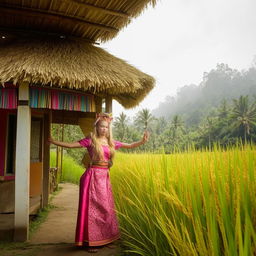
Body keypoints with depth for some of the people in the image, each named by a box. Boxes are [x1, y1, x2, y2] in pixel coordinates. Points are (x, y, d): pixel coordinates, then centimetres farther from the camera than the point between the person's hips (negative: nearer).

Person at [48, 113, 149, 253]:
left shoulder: (111, 142, 9)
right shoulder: (90, 140, -4)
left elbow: (130, 146, 14)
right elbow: (70, 145, -4)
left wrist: (143, 141, 3)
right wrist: (54, 142, -12)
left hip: (104, 178, 5)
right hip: (93, 177, -5)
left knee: (105, 208, 13)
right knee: (92, 208, 0)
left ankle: (105, 239, 28)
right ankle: (91, 241, 11)